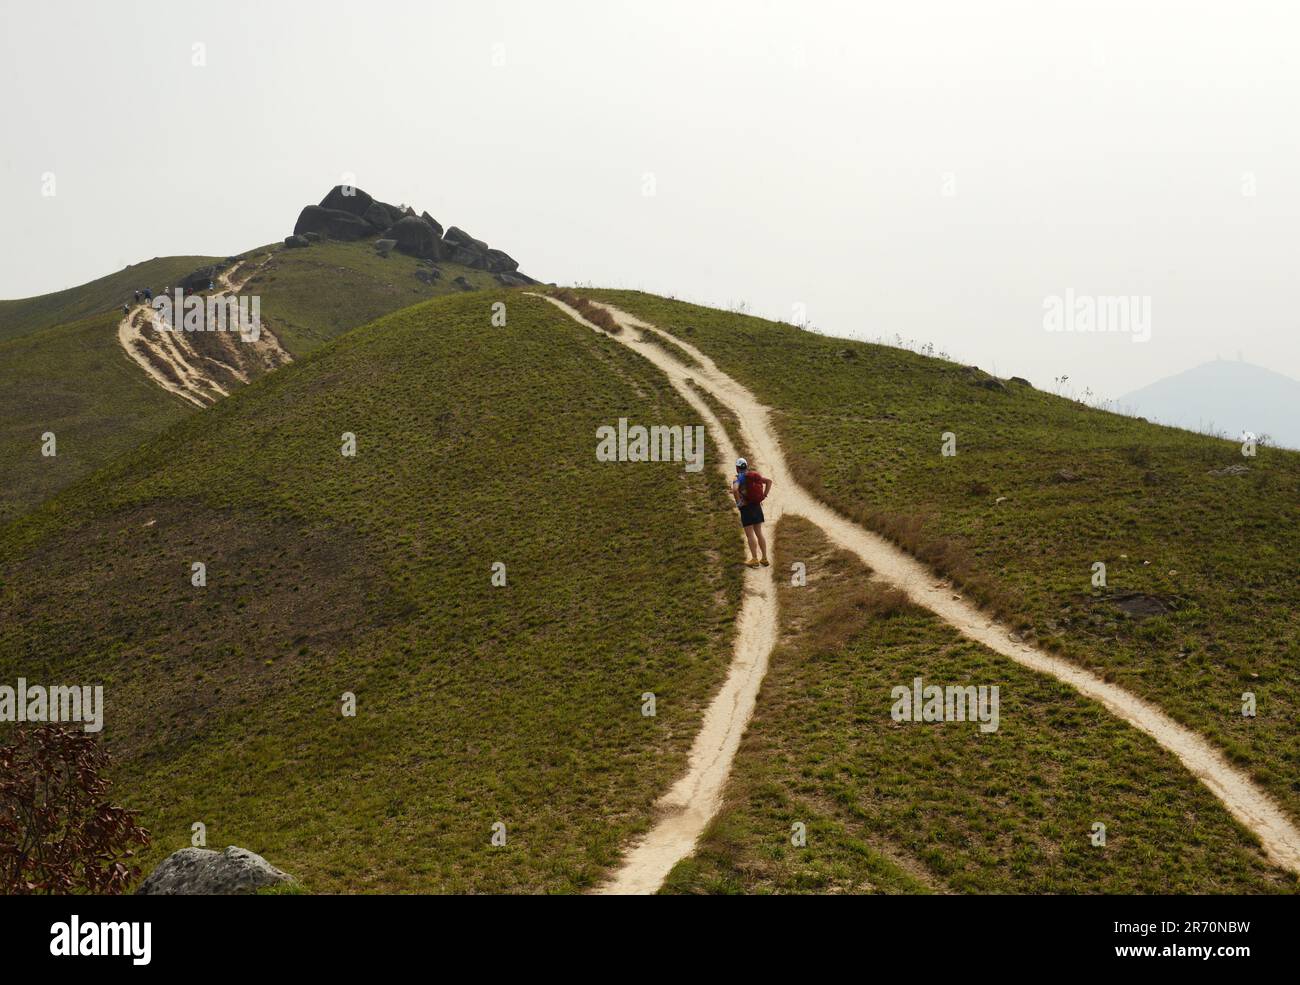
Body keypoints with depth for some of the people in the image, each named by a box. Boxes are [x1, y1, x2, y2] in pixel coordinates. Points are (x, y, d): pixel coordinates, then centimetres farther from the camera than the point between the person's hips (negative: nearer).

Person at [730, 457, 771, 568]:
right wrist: (764, 496, 8)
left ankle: (754, 559, -2)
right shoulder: (754, 475, 9)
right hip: (757, 506, 6)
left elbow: (734, 489, -31)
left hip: (746, 508, -6)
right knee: (759, 533, 11)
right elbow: (769, 481, 10)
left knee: (750, 535, -2)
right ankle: (764, 558, 12)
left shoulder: (738, 478, -11)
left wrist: (738, 502, -16)